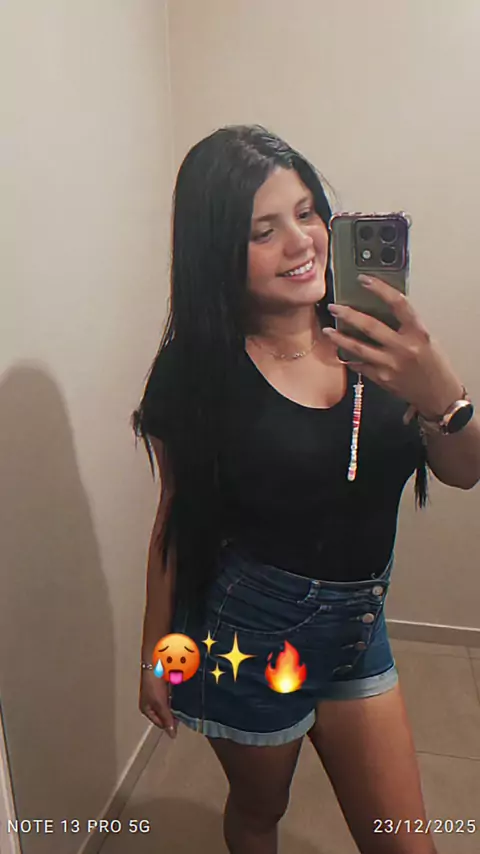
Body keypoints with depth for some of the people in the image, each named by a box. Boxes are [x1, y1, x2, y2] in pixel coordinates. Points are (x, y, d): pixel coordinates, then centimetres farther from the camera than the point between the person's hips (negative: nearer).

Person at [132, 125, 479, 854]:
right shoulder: (199, 366, -15)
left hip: (356, 628, 3)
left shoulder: (371, 333, -8)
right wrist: (155, 651, 3)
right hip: (248, 632, -2)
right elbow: (177, 516, -6)